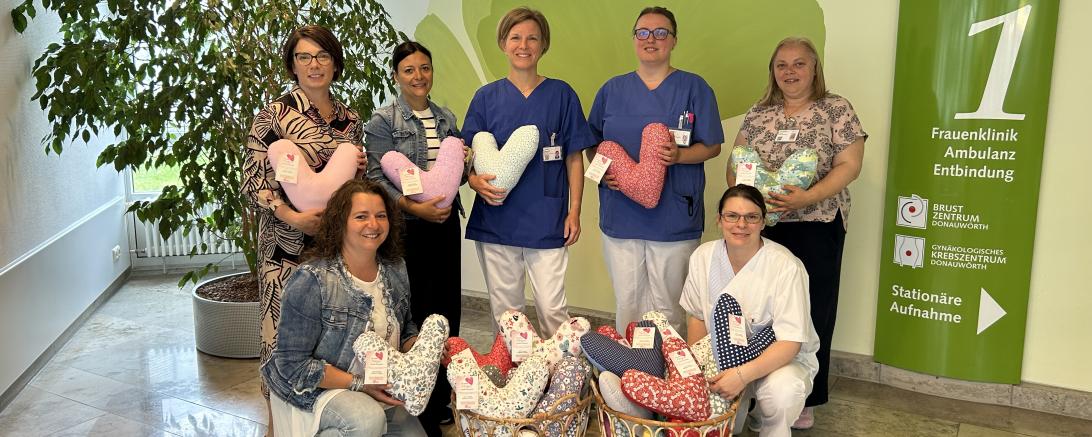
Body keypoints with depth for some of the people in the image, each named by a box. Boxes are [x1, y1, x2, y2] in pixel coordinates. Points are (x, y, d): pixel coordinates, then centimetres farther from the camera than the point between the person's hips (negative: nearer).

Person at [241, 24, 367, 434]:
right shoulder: (274, 115, -4)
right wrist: (293, 216, -21)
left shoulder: (350, 120, 10)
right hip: (288, 244, -4)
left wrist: (360, 167, -2)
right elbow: (254, 182, -7)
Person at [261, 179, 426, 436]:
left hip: (378, 390, 7)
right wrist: (360, 384, -23)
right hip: (314, 390, -6)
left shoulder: (396, 269, -2)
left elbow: (406, 330, 13)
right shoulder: (311, 282, -20)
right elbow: (293, 364, -19)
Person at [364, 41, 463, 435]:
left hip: (445, 224, 5)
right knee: (414, 311, -2)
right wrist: (412, 206, -21)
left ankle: (440, 400, 22)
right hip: (407, 226, -5)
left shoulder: (447, 118, 13)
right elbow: (377, 178, -10)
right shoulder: (383, 121, -2)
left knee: (447, 307, 7)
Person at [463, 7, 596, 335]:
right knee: (504, 312, 10)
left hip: (548, 223, -1)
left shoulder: (562, 95, 3)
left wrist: (574, 211, -1)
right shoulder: (486, 97, 6)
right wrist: (476, 182, -14)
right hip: (496, 221, 2)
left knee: (553, 309, -2)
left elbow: (574, 159, 6)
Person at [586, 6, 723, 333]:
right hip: (620, 213, 3)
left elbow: (712, 146, 2)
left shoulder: (694, 88, 3)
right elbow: (592, 145, 16)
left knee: (666, 308, 3)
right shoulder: (613, 89, 11)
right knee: (626, 302, 9)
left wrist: (679, 155, -18)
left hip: (674, 217, -2)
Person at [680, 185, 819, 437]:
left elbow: (790, 343, -23)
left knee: (783, 393, -37)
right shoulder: (703, 257, -6)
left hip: (781, 358, -4)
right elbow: (696, 317, 5)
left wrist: (742, 375, -36)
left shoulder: (786, 267, -23)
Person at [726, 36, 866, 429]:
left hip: (814, 228, -3)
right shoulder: (757, 114, 10)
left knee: (809, 311, 3)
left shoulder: (836, 109, -1)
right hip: (761, 225, 3)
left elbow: (849, 165, -7)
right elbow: (736, 163, 12)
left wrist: (808, 197, -21)